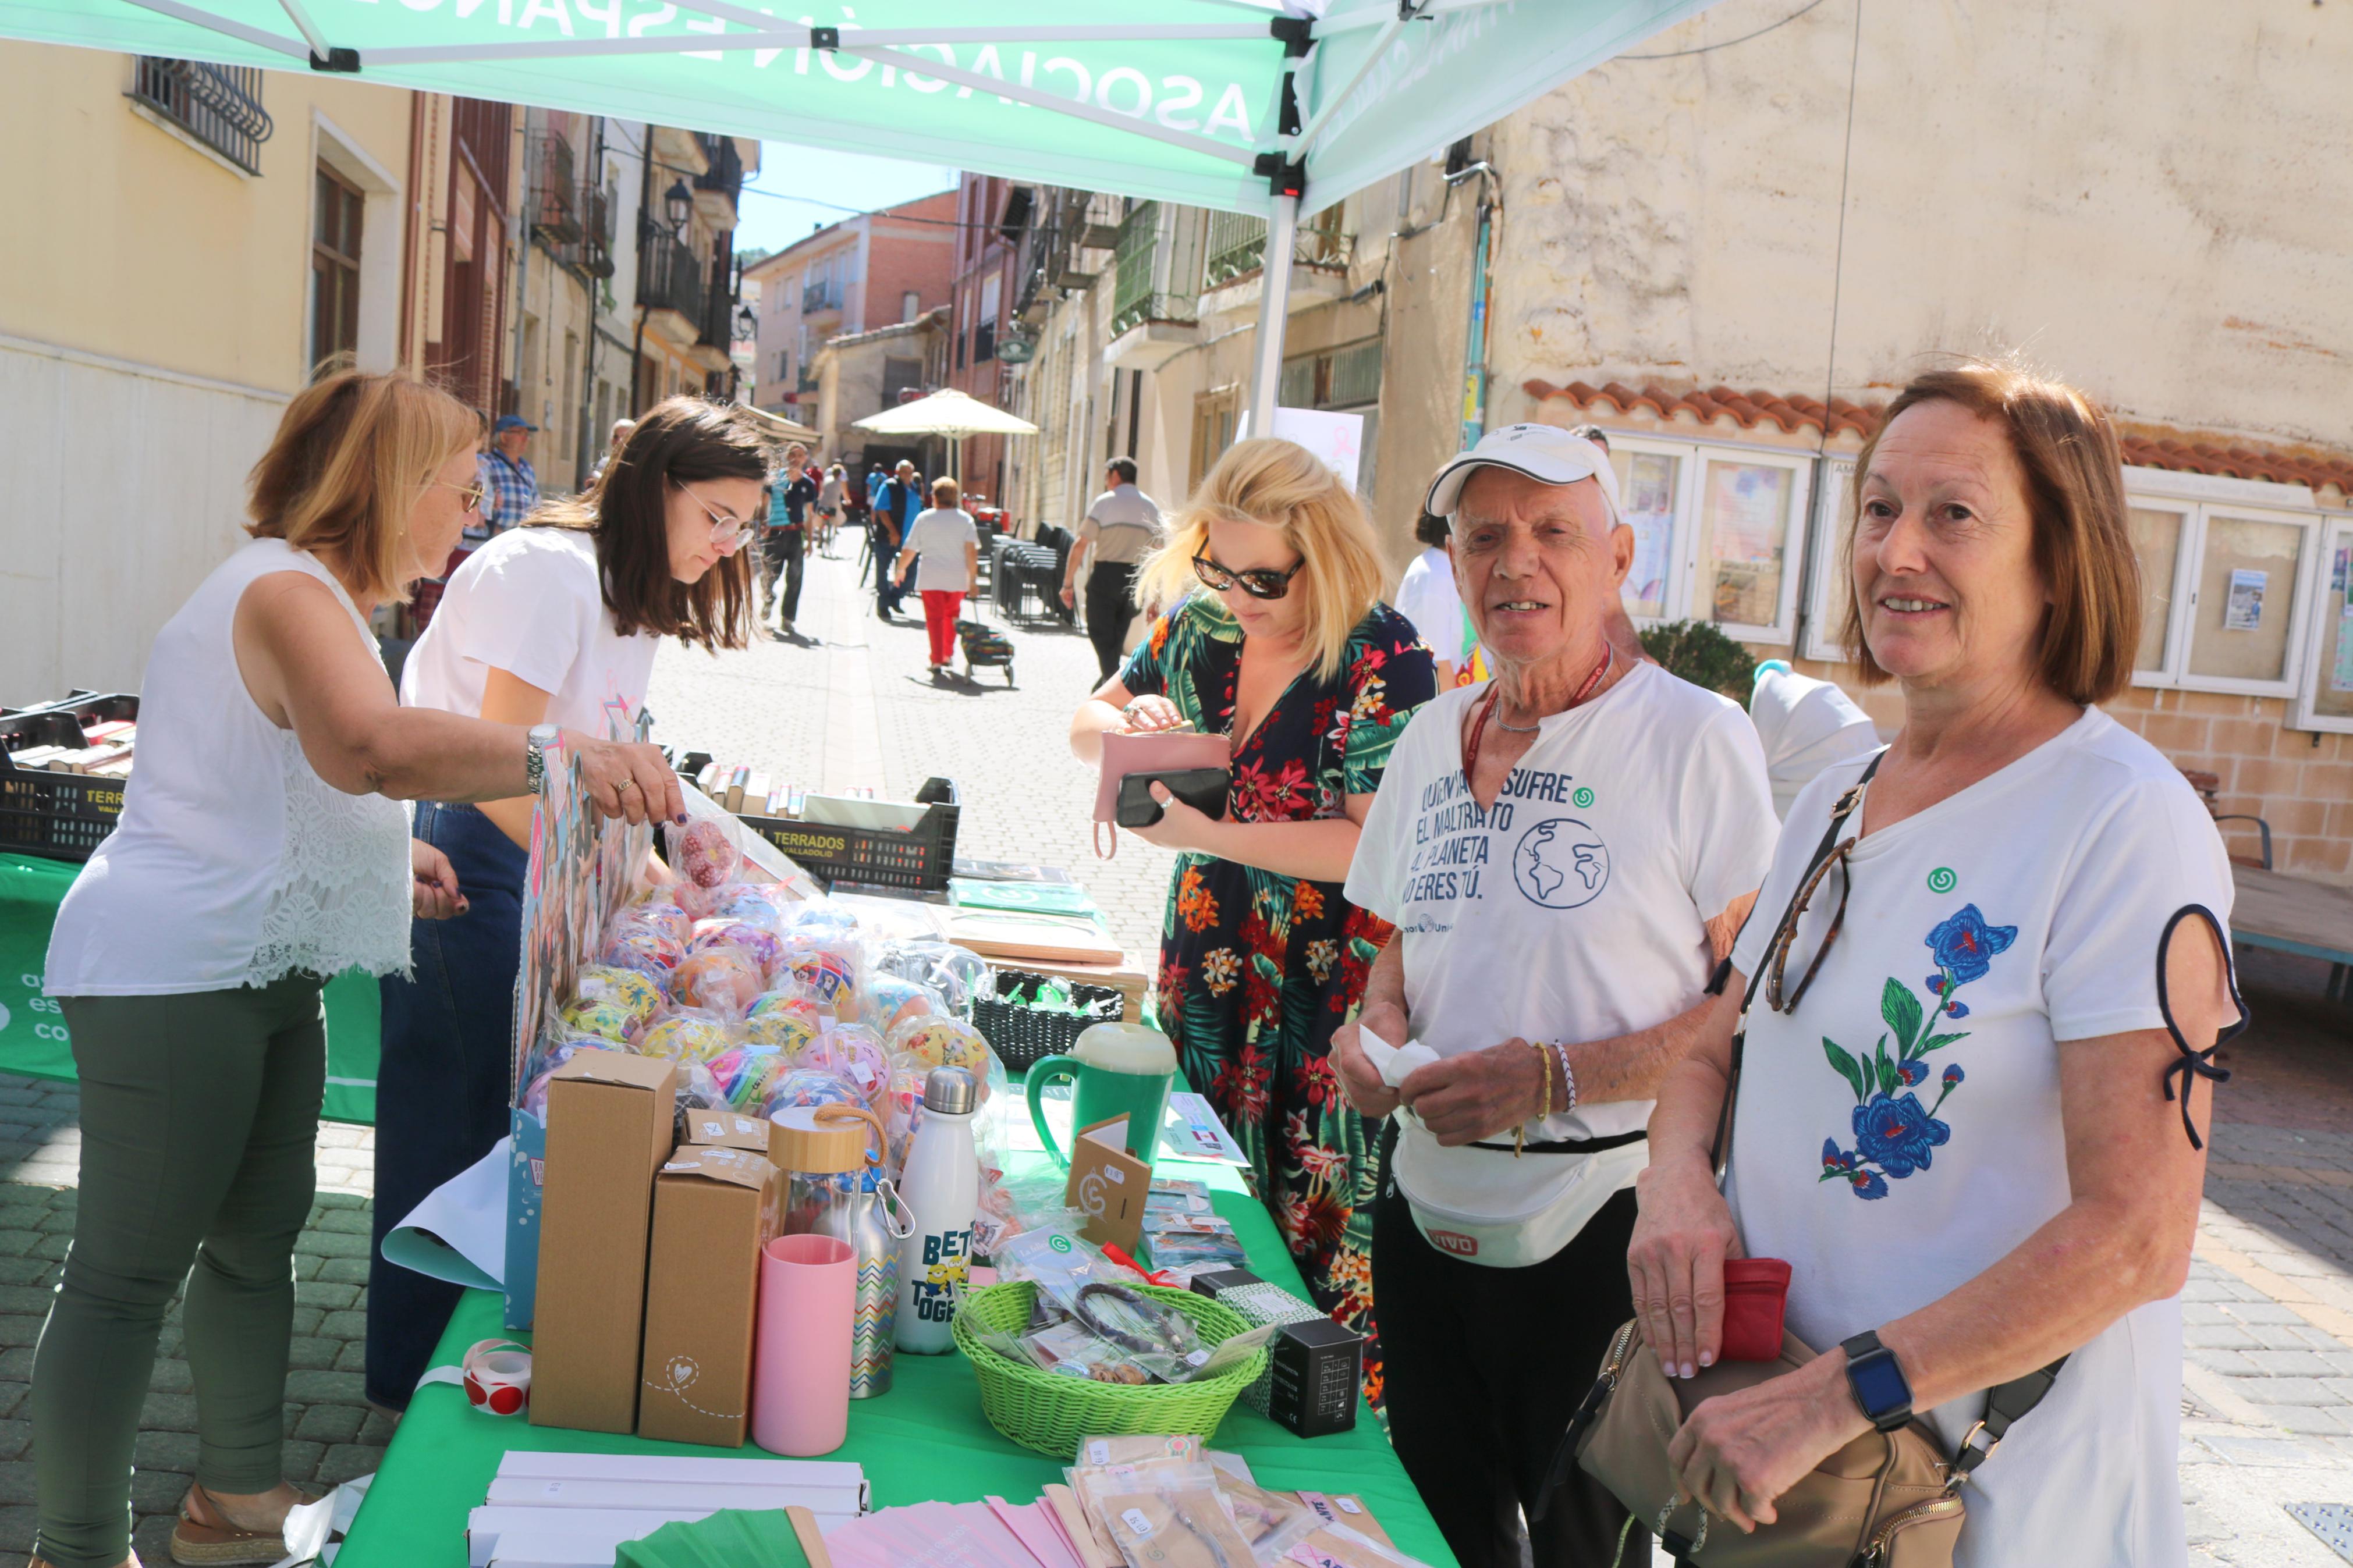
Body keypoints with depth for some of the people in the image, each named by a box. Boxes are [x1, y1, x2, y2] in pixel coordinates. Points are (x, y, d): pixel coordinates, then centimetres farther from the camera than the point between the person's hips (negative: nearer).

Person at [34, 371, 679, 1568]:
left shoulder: (310, 593, 15)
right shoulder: (289, 592, -19)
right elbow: (375, 746, -41)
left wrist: (387, 860, 15)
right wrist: (555, 753, -44)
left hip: (259, 970, 11)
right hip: (172, 975, -11)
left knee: (260, 1232, 17)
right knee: (129, 1273, -1)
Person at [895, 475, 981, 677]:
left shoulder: (924, 518, -2)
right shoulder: (965, 519, 0)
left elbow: (909, 550, 2)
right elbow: (972, 551, -8)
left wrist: (900, 569, 18)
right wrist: (973, 579, -4)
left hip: (931, 577, -2)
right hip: (957, 578, 2)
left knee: (935, 618, 2)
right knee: (952, 616, 20)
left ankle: (937, 661, -3)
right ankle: (948, 655, 28)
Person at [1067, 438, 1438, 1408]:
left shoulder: (1385, 660, -16)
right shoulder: (1200, 624, 2)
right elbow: (1086, 724, 15)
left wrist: (1203, 833, -25)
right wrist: (1127, 726, -10)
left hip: (1328, 1000, -6)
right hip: (1207, 966, 6)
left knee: (1318, 1245, 0)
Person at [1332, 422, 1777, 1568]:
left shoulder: (1695, 737, -10)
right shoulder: (1433, 736, 8)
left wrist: (1558, 1079, -20)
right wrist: (1377, 1028, -1)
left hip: (1602, 1227, -5)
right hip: (1428, 1208, 5)